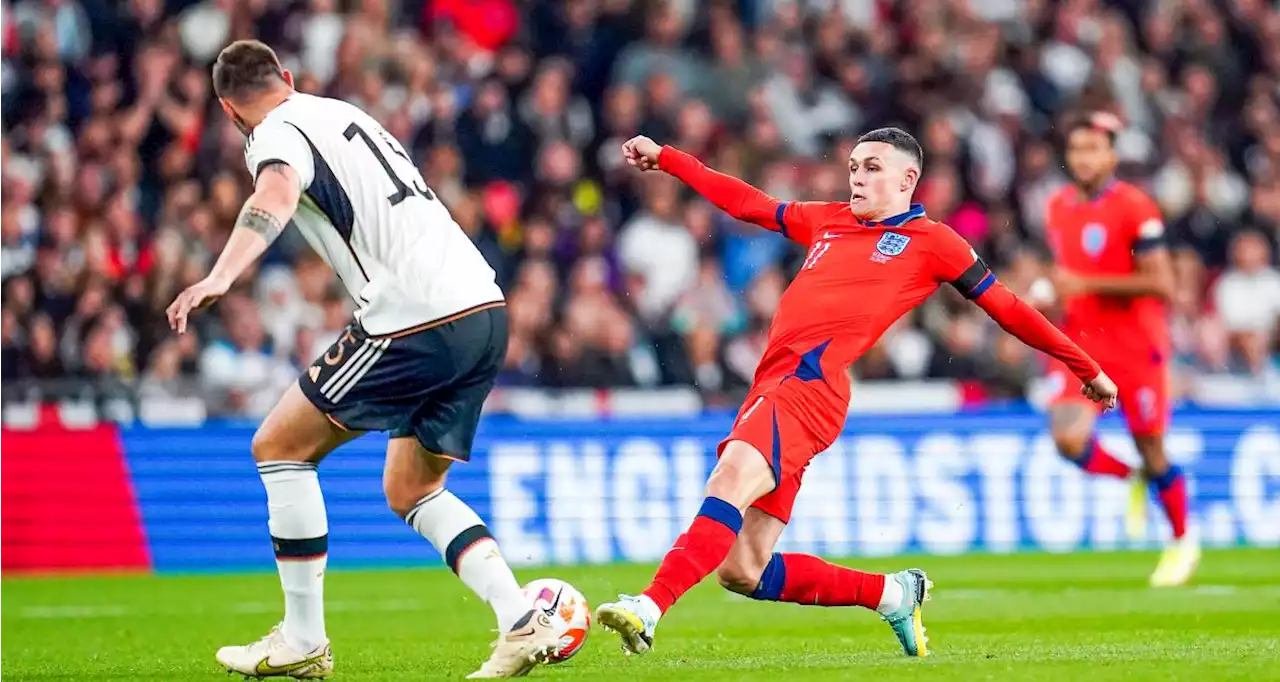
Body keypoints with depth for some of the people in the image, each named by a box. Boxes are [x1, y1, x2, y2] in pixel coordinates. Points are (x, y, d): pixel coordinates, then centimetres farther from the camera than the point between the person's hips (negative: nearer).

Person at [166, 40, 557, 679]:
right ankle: (521, 622, 2)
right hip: (484, 309, 8)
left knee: (279, 446, 6)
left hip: (417, 323, -8)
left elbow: (275, 199, -26)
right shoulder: (342, 113, 24)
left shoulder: (278, 134, -2)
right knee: (410, 491, 20)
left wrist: (219, 278, -39)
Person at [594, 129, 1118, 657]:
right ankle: (893, 595, 19)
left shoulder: (933, 241, 12)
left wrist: (1088, 369, 21)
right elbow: (745, 202, 38)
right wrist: (664, 158, 41)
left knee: (731, 477, -33)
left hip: (810, 384, -7)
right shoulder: (827, 221, 28)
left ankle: (650, 609, -47)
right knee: (741, 571, 2)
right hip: (771, 386, 7)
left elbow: (1006, 308, 17)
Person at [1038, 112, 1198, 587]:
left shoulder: (1134, 208, -12)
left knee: (1151, 453, 4)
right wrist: (1054, 292, 3)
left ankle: (1182, 543, 27)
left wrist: (1088, 284, -20)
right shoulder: (1058, 208, 9)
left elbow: (1160, 283, -16)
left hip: (1136, 345, -5)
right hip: (1080, 342, 5)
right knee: (1070, 440, -16)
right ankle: (1131, 480, 16)